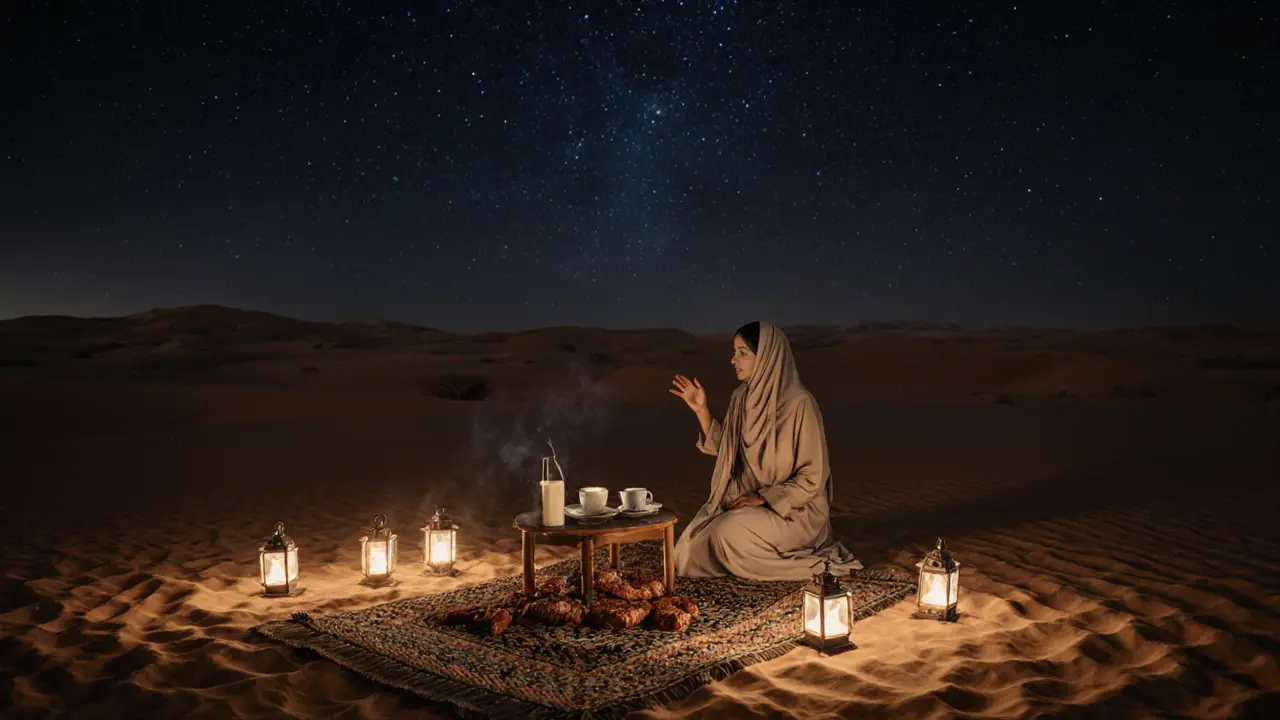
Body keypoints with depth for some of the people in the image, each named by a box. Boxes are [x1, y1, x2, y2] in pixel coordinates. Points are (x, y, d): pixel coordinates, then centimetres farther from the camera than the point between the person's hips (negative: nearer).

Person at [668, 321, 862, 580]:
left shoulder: (799, 403, -20)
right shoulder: (742, 398, 1)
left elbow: (813, 477, -18)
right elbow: (725, 450, 9)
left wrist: (763, 497, -21)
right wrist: (701, 410, 1)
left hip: (793, 509, -6)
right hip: (749, 500, 7)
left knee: (731, 532, -29)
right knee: (695, 543, -11)